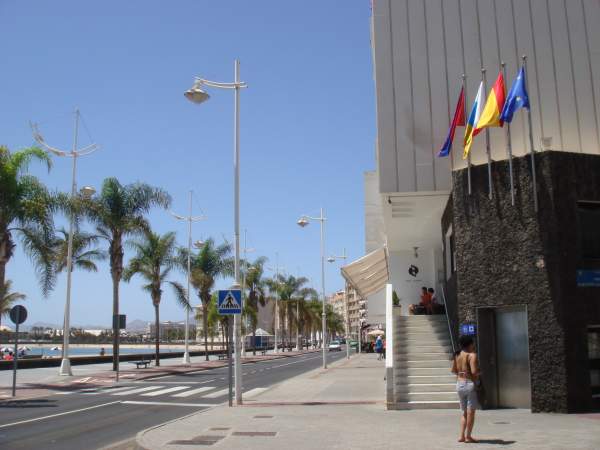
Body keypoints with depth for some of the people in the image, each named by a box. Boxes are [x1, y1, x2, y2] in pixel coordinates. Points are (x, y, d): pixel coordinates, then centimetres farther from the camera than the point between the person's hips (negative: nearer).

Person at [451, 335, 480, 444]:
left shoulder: (457, 355, 7)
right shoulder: (472, 355, -13)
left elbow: (453, 370, 11)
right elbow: (474, 371, -22)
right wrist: (479, 372, -2)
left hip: (459, 384, 6)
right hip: (471, 384, -6)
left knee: (464, 412, 15)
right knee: (471, 412, 2)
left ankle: (461, 436, 11)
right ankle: (468, 436, 5)